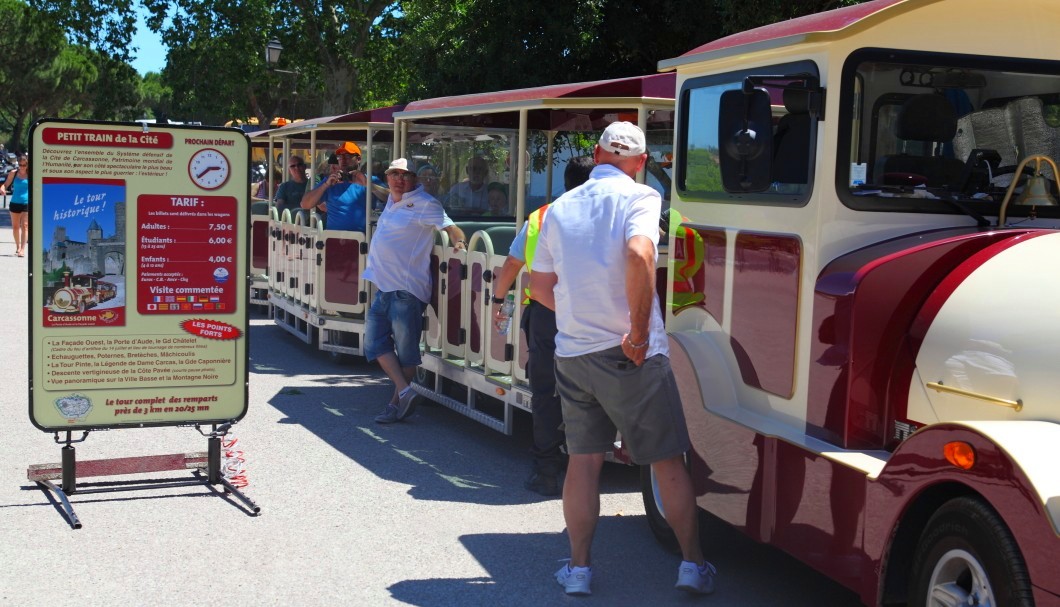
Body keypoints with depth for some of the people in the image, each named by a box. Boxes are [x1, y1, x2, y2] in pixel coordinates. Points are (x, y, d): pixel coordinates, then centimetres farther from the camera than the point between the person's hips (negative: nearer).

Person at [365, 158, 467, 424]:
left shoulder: (424, 204, -8)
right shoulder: (392, 201, 16)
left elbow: (449, 226, -15)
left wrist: (459, 241, -30)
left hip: (406, 289, -9)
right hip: (384, 287, 9)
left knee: (406, 351, 1)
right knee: (375, 343, 6)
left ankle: (398, 402, 11)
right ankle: (404, 391, 8)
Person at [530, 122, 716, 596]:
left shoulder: (561, 207, 10)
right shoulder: (638, 196, -7)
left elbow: (540, 286, 14)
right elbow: (638, 254, -27)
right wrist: (639, 330, -21)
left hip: (572, 352, 5)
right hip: (629, 356, -5)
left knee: (583, 459, 12)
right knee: (667, 460, 7)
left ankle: (578, 567, 15)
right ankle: (693, 565, 13)